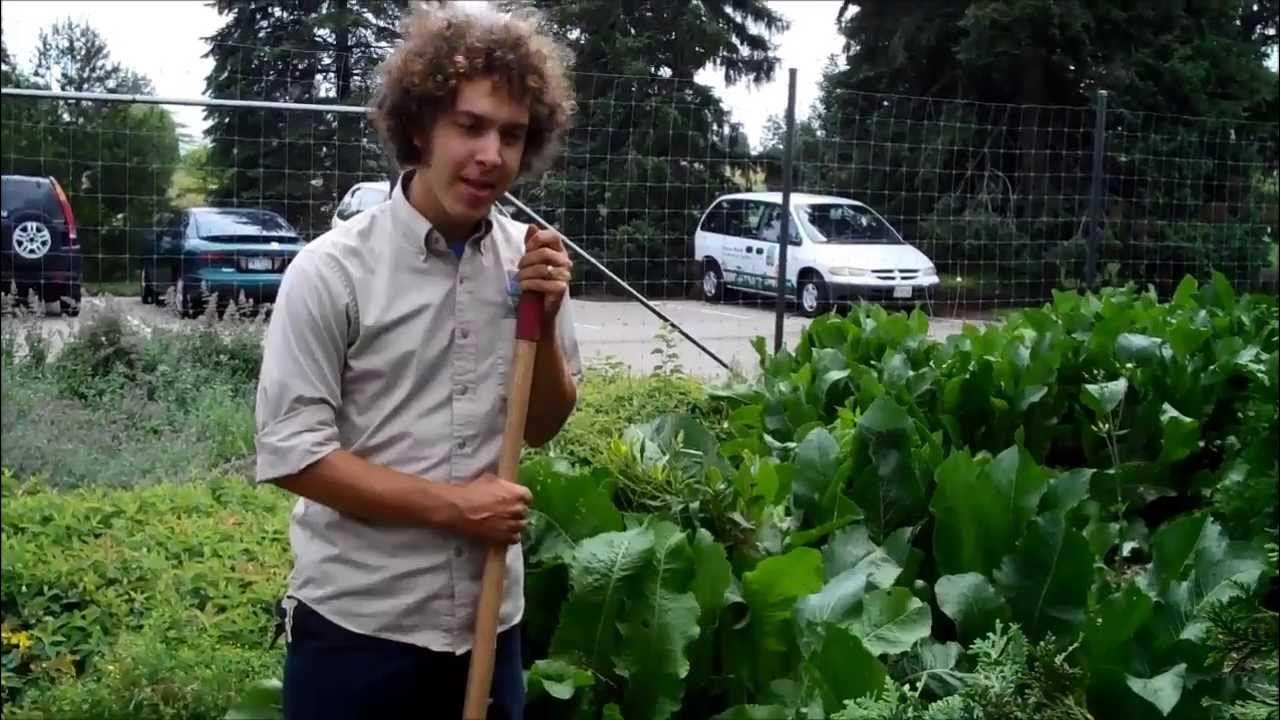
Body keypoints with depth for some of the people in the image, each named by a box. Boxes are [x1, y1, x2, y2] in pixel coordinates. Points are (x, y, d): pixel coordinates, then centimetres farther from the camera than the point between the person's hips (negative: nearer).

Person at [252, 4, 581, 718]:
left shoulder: (529, 262, 0)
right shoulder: (334, 269, -13)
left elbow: (545, 427, 7)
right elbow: (289, 451, -14)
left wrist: (543, 319, -9)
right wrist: (449, 504, -16)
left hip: (490, 617, 4)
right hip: (358, 622, -4)